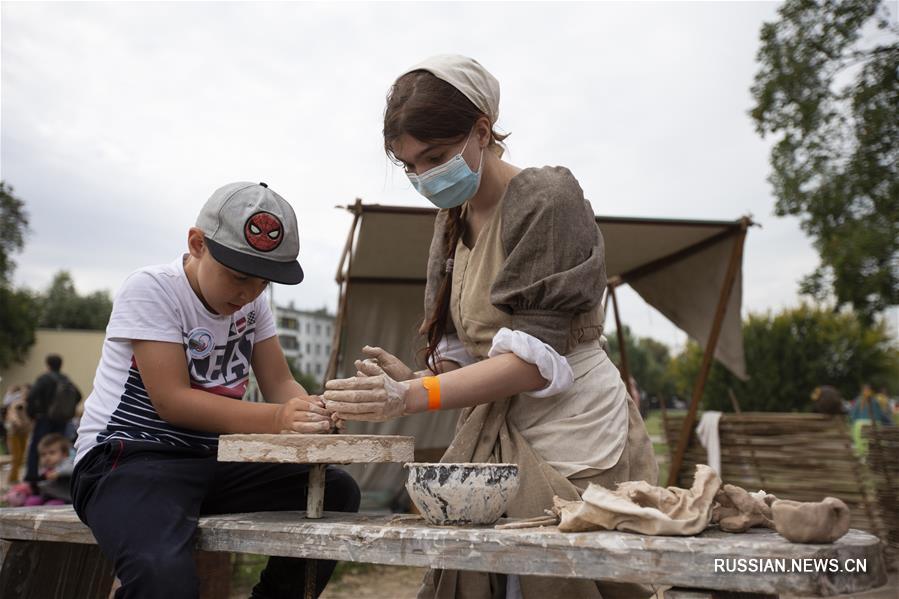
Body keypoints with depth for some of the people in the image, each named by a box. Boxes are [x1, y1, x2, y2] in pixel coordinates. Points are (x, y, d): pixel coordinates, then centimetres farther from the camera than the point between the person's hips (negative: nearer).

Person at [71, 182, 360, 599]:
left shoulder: (252, 300, 6)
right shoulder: (150, 290, -13)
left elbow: (280, 383, 4)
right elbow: (172, 400, -20)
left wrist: (309, 411, -21)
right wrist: (275, 419, -31)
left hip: (214, 462, 7)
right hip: (129, 458, -6)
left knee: (337, 491, -7)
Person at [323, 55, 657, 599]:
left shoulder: (546, 198, -12)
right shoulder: (452, 220, 11)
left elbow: (537, 359, -19)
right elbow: (469, 351, 12)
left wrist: (415, 396, -26)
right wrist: (412, 378, -9)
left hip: (571, 437, -6)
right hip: (499, 435, 6)